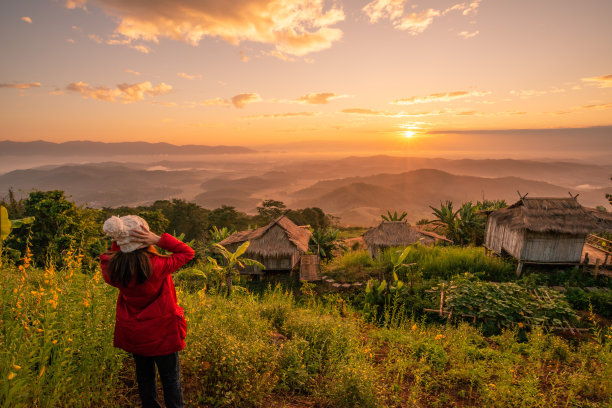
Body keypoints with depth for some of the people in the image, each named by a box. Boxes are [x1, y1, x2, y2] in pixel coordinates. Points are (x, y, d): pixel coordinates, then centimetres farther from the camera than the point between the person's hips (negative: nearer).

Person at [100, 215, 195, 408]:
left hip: (132, 334, 5)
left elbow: (109, 256, 10)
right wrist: (158, 239, -27)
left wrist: (119, 241, -10)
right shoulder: (157, 266, -29)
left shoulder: (112, 267, -15)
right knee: (170, 379, 14)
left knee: (144, 377, 25)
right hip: (161, 333, -5)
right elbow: (187, 252, -18)